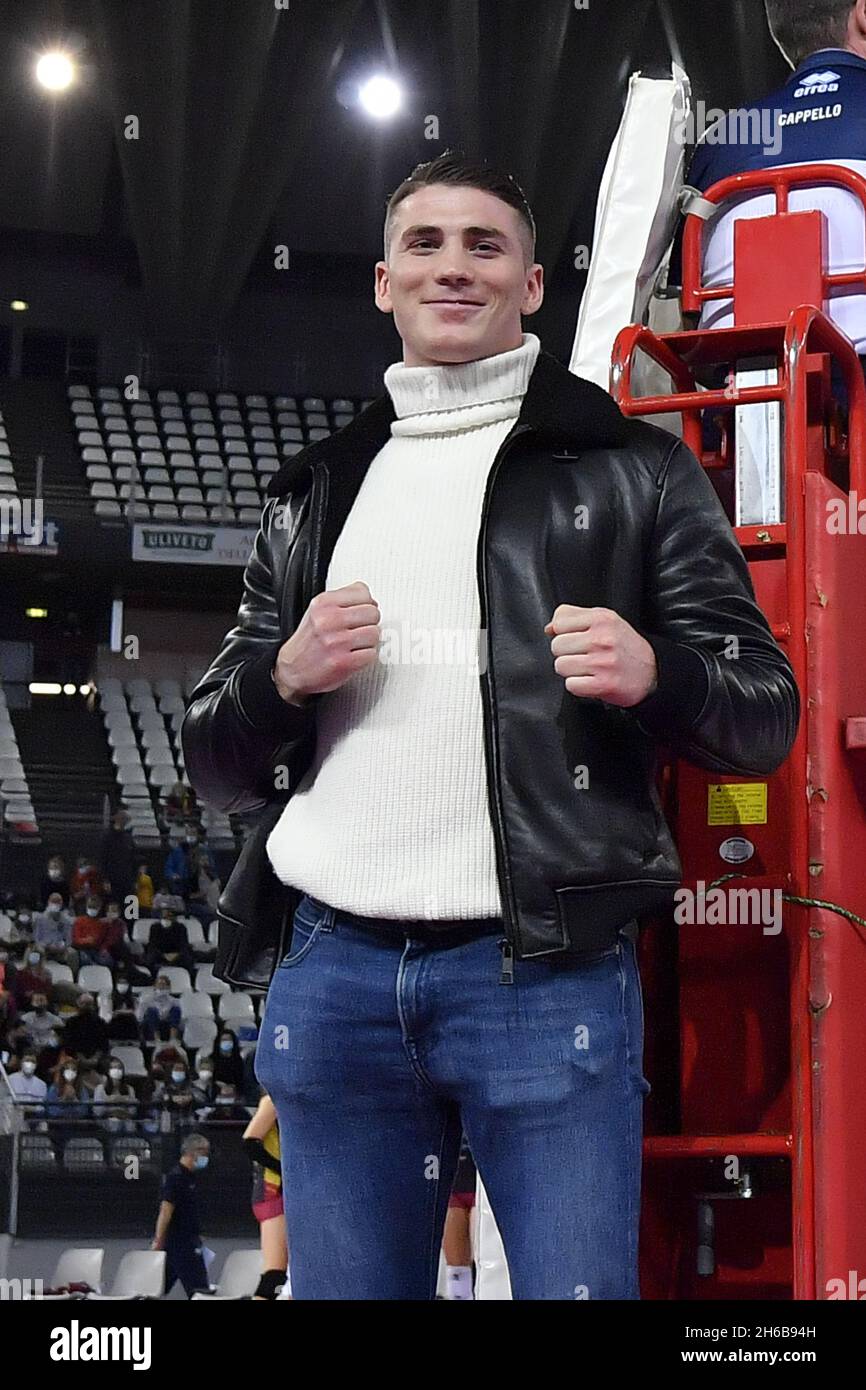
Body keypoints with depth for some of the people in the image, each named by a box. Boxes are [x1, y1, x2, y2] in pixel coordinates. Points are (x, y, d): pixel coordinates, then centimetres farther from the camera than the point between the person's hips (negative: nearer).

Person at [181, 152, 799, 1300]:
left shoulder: (631, 469, 9)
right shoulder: (315, 494, 19)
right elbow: (214, 763, 19)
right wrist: (286, 678, -3)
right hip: (330, 975, 4)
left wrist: (656, 675, -15)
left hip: (547, 970, -3)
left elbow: (766, 715, 6)